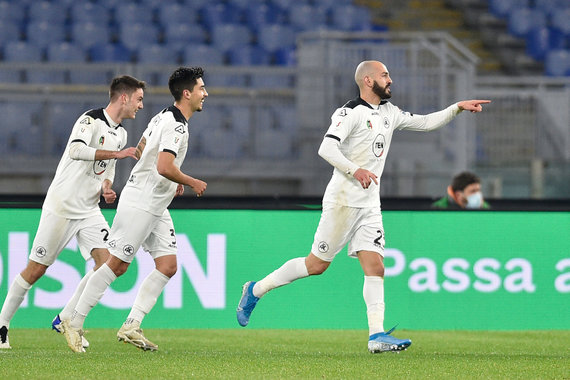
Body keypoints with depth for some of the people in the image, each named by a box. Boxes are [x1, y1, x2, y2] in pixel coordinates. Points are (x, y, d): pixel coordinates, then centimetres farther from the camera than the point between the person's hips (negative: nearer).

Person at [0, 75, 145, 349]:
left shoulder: (120, 133, 12)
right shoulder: (91, 119, -13)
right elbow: (76, 150, -32)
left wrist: (107, 188, 6)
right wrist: (117, 154, -33)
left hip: (89, 209, 7)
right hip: (61, 206, -7)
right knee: (37, 268, -2)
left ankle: (66, 320, 1)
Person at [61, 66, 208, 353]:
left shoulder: (164, 117, 13)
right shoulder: (176, 124, -18)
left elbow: (140, 151, 24)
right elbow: (164, 167, -28)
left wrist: (172, 182, 22)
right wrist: (192, 183, -12)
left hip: (157, 207, 10)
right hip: (139, 203, -10)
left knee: (168, 266, 2)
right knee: (117, 265, -7)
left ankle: (131, 326, 1)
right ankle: (75, 323, 0)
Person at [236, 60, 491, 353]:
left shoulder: (389, 113, 15)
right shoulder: (351, 112, -11)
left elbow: (425, 123, 24)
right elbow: (326, 148, -22)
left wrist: (458, 108, 14)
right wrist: (355, 170, -35)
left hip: (370, 205, 7)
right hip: (343, 201, -7)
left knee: (375, 268, -5)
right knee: (317, 264, -2)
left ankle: (376, 335, -11)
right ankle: (256, 290, 14)